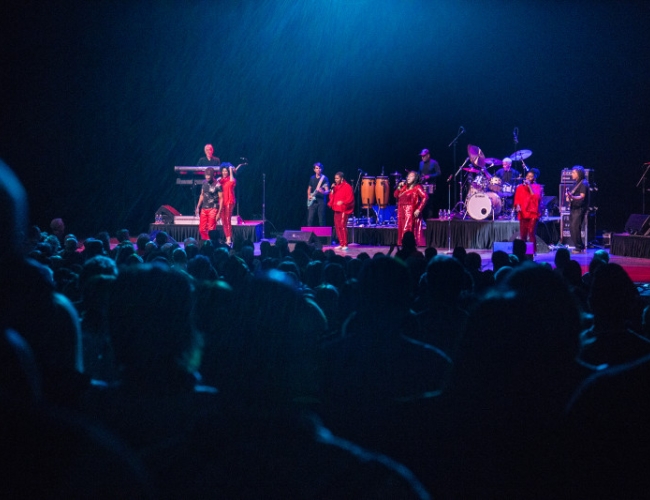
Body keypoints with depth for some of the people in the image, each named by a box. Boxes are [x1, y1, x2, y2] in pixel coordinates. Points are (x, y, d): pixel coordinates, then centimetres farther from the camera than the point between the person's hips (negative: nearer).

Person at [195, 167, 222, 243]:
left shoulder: (217, 185, -10)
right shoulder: (204, 182, 8)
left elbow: (221, 198, -9)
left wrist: (219, 212, -13)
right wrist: (198, 207, 16)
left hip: (213, 209, -6)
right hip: (204, 208, 6)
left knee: (211, 229, -5)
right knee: (202, 229, 5)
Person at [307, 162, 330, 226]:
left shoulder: (324, 178, -3)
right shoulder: (312, 178, 12)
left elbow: (327, 191, -8)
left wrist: (323, 192, -30)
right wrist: (309, 196, 6)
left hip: (321, 201, -4)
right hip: (313, 201, 4)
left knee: (321, 220, -4)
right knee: (310, 220, 0)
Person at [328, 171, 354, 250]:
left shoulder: (347, 187, -7)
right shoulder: (336, 187, 17)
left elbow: (350, 199, -14)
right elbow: (332, 197, 18)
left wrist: (343, 202, -29)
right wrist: (332, 190, 3)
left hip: (344, 210, -8)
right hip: (337, 210, 8)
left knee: (343, 226, -15)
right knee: (337, 227, 7)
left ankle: (345, 245, -14)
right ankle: (341, 244, 14)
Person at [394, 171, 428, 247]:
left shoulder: (417, 187, -5)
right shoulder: (404, 187, 16)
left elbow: (425, 197, -17)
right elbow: (396, 196, 18)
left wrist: (419, 209, -20)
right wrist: (399, 187, 3)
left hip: (410, 213, -8)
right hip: (402, 212, 8)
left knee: (407, 232, -15)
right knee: (401, 231, 8)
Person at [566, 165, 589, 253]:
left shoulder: (584, 183, -9)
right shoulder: (576, 183, 18)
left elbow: (582, 196, -20)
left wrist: (572, 197, -36)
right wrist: (568, 197, 10)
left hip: (580, 208, -9)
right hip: (574, 208, 9)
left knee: (575, 227, -15)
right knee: (572, 228, 7)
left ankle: (579, 247, -10)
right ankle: (580, 247, 15)